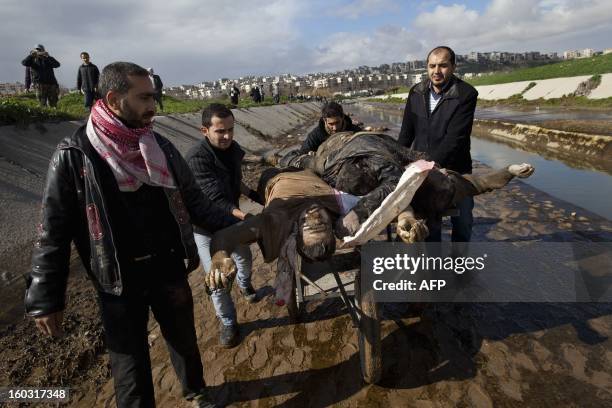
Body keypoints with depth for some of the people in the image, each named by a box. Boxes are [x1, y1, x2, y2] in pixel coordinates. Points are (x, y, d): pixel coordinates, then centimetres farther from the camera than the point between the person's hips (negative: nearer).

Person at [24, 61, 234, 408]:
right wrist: (46, 298, -6)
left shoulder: (162, 148, -2)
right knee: (131, 366, 13)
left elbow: (195, 202, 3)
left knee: (185, 340, 23)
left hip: (170, 270, 4)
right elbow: (54, 230, -8)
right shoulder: (75, 156, -12)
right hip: (120, 282, -3)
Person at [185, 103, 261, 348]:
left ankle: (244, 284, 58)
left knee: (245, 260, 23)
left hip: (232, 218, 6)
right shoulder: (197, 158, -31)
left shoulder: (233, 148, -9)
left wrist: (255, 195, 11)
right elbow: (216, 200, -37)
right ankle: (227, 322, 23)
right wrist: (246, 217, -49)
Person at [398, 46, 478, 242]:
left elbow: (455, 138, -23)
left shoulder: (466, 94, -15)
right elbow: (406, 132, 6)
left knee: (463, 222, 12)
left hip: (455, 169, -2)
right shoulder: (416, 92, -1)